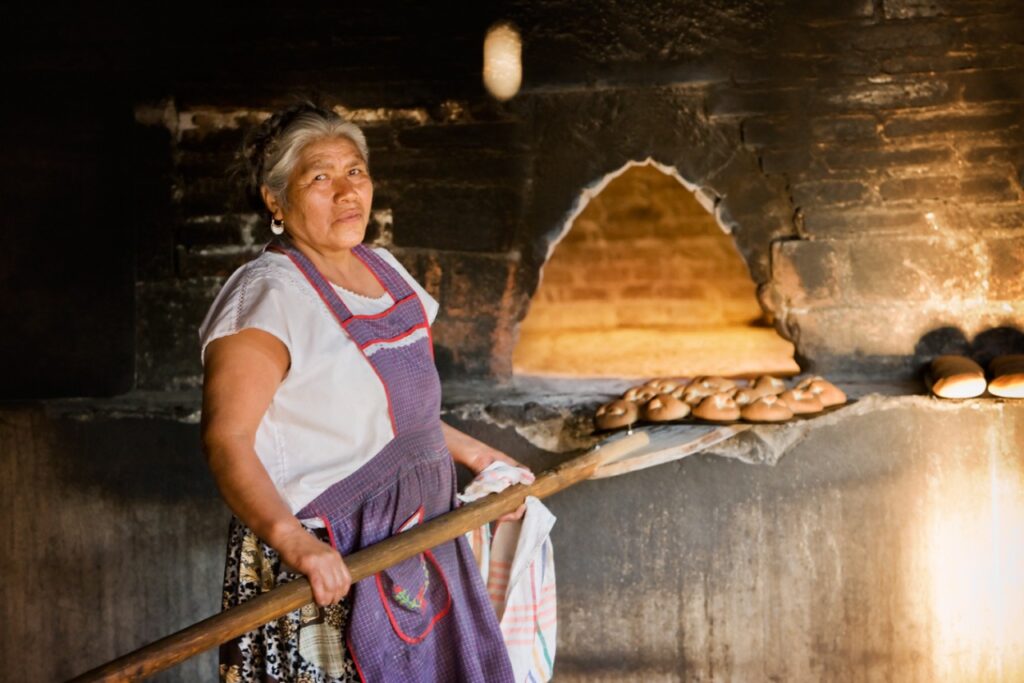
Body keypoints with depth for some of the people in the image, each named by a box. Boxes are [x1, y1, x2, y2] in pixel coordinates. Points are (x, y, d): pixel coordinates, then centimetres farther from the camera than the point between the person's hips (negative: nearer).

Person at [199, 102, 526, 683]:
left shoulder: (382, 267, 10)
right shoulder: (267, 295, -16)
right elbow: (227, 438, -26)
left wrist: (471, 452, 23)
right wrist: (291, 539, -39)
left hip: (416, 535, 8)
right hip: (327, 565, -8)